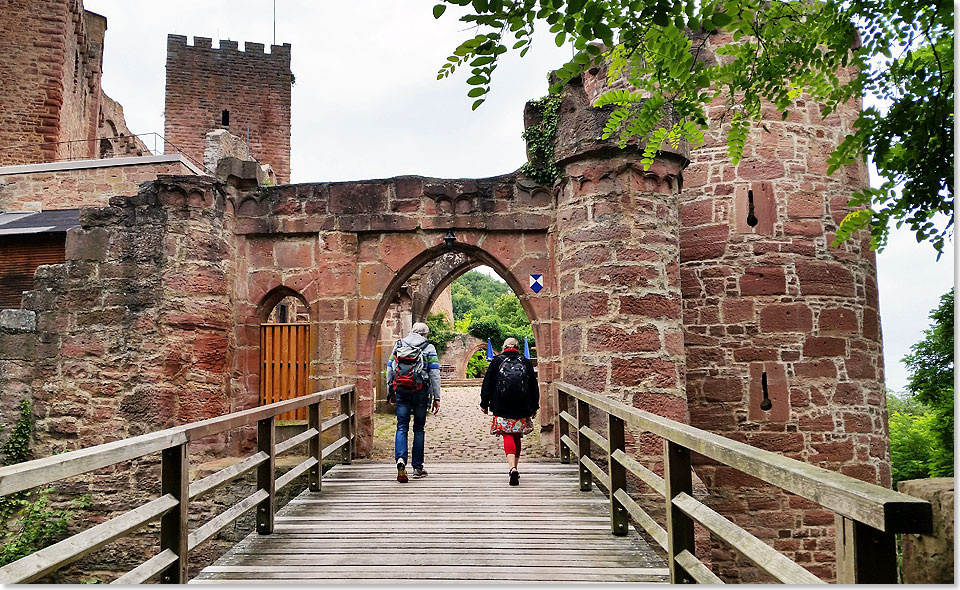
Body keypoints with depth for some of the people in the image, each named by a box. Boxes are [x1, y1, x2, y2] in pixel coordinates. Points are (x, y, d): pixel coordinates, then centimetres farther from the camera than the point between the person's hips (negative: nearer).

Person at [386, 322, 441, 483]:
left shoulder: (398, 345, 11)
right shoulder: (429, 348, 3)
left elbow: (389, 369, 9)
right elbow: (434, 374, -2)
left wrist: (390, 393, 16)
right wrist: (436, 398, 0)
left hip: (401, 391, 1)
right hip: (420, 392, -1)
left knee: (401, 427, 3)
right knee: (419, 429, 9)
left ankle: (400, 459, -21)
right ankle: (418, 467, 14)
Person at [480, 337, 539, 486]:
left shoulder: (497, 361, 3)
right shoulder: (526, 362, 8)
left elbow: (487, 383, 3)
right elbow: (534, 386, 10)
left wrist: (484, 404, 10)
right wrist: (534, 407, 18)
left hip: (502, 407, -2)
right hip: (522, 407, 2)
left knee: (507, 436, -5)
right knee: (517, 437, 14)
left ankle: (512, 467, -25)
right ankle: (514, 467, 20)